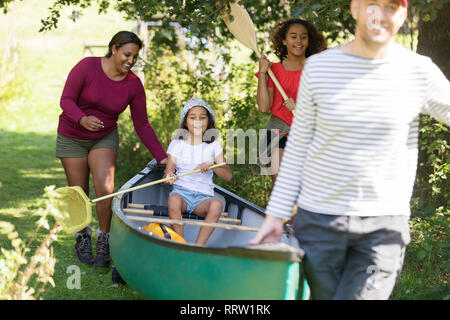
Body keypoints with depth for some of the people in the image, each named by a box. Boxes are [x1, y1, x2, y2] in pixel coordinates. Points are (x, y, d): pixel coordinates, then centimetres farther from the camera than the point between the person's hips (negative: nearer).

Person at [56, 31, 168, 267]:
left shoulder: (133, 85, -9)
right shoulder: (87, 67, -18)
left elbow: (142, 126, -4)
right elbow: (66, 100, -18)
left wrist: (162, 157, -10)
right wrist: (82, 119, -39)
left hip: (105, 139, 2)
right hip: (72, 138, -1)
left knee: (105, 189, -18)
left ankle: (104, 241, 0)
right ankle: (82, 238, 28)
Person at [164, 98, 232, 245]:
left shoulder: (213, 145, 11)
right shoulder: (176, 144, 11)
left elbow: (228, 175, 3)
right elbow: (168, 171, 3)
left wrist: (211, 165, -17)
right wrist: (169, 176, -22)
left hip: (204, 196, 1)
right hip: (181, 191, 0)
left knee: (217, 204, -34)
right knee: (174, 199, -36)